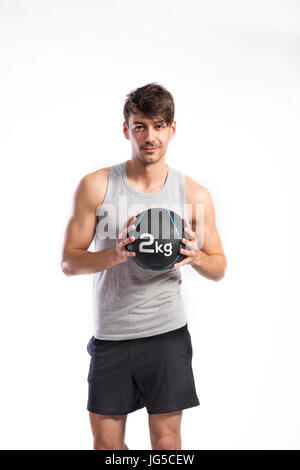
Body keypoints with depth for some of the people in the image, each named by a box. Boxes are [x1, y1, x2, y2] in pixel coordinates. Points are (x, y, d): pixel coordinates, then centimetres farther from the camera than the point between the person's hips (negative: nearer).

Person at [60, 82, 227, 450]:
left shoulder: (194, 195, -1)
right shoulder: (95, 186, -3)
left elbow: (219, 268, 7)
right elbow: (69, 261, -2)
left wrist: (195, 255, -17)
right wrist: (116, 255, -21)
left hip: (168, 333, 0)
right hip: (110, 334, 1)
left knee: (166, 439, 6)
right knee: (105, 442, 10)